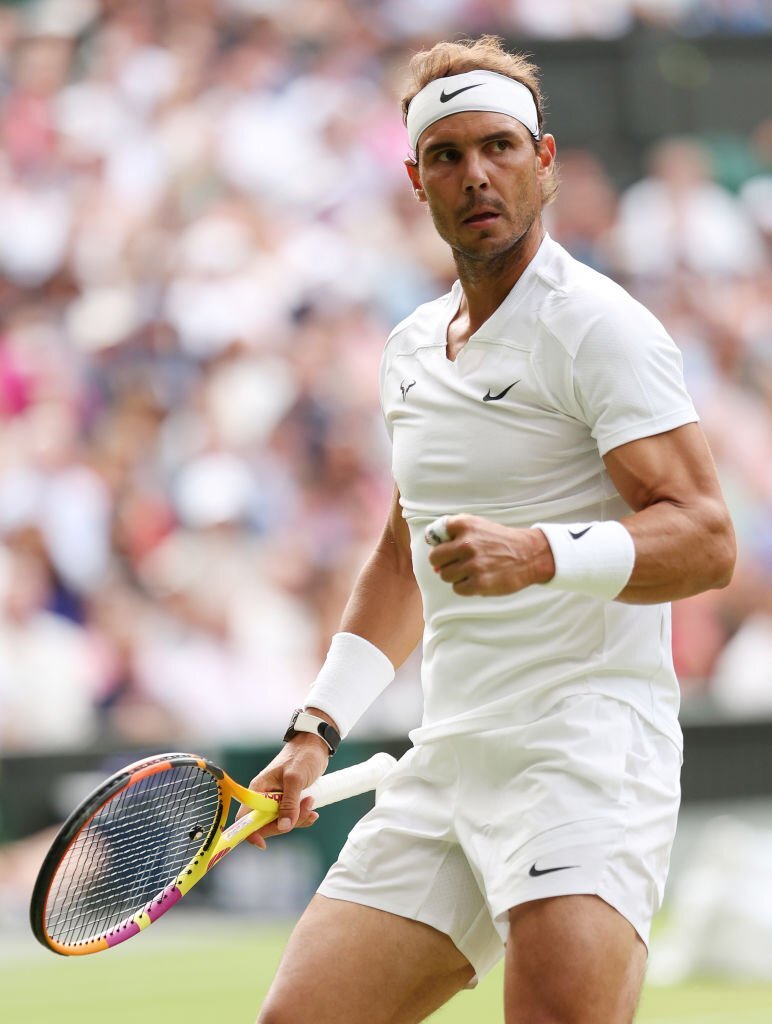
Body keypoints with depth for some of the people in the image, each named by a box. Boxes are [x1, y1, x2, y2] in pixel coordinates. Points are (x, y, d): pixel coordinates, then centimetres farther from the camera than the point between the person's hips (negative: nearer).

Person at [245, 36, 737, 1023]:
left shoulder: (596, 325, -7)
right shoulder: (411, 349, 17)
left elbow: (705, 539, -17)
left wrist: (541, 554, -32)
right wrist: (315, 729, 21)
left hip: (587, 747, -7)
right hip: (444, 766, 8)